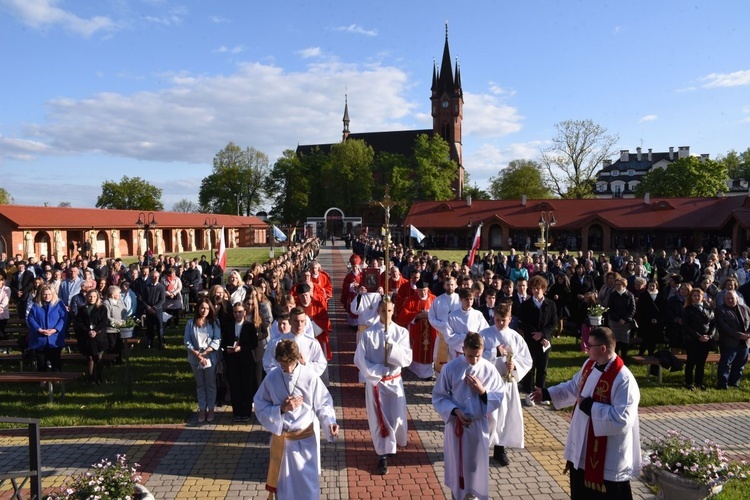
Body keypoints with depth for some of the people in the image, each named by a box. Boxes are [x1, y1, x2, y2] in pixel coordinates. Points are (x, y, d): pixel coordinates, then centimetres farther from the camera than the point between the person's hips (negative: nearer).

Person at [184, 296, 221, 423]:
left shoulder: (214, 322, -2)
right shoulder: (191, 322, -1)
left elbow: (217, 340, -8)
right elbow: (187, 341, -5)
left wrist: (204, 353, -16)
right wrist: (198, 354, -15)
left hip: (211, 358, -1)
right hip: (195, 359, 1)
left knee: (210, 384, 8)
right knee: (200, 385, 12)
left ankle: (210, 409, 19)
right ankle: (202, 409, 21)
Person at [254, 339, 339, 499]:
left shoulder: (310, 377, -16)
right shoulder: (271, 378, -9)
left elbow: (323, 404, -7)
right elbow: (260, 407, -2)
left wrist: (330, 422, -24)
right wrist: (281, 409, -17)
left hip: (306, 439, -2)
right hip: (281, 439, 2)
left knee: (308, 483, 8)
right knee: (284, 482, 18)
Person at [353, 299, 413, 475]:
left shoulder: (402, 332, -4)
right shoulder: (368, 334, -8)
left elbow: (406, 359, -10)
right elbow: (360, 359, -8)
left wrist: (391, 344, -22)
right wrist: (377, 373, -15)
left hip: (394, 381, 1)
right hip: (374, 382, -1)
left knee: (397, 418, 7)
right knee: (378, 419, 7)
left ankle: (393, 443, 39)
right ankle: (382, 455, 22)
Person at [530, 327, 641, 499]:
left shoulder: (623, 380, -27)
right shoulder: (589, 364, 0)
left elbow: (622, 418, -30)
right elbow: (574, 387, 16)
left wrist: (589, 406, -24)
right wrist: (547, 394, 13)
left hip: (609, 455, -8)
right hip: (582, 444, 9)